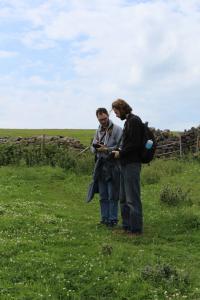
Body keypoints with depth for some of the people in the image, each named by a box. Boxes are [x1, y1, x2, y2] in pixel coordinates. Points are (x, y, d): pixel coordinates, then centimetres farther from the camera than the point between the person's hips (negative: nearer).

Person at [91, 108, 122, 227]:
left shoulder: (117, 129, -7)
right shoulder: (98, 131, 14)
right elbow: (93, 148, 16)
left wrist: (107, 149, -20)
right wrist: (96, 147, -7)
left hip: (113, 166, -6)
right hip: (101, 166, 6)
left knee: (113, 195, 0)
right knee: (103, 195, 12)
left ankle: (113, 219, 9)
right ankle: (105, 217, 21)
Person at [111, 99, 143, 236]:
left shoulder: (134, 121, -11)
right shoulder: (128, 121, 18)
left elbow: (135, 144, -19)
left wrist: (120, 153, -10)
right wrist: (118, 151, 10)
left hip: (132, 164, -10)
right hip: (125, 164, 10)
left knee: (132, 198, -5)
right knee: (124, 198, 14)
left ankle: (136, 229, 3)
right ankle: (127, 226, 22)